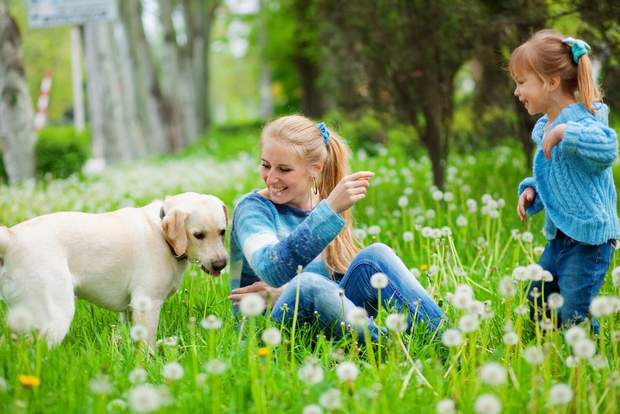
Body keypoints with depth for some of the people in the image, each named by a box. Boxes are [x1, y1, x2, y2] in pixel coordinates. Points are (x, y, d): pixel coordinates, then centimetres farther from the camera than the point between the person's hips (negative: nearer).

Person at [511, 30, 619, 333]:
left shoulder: (581, 122, -20)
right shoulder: (544, 127, 11)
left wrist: (563, 132, -44)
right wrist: (531, 191, 7)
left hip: (589, 238, -10)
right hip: (560, 236, 10)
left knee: (573, 318, -8)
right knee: (536, 304, 18)